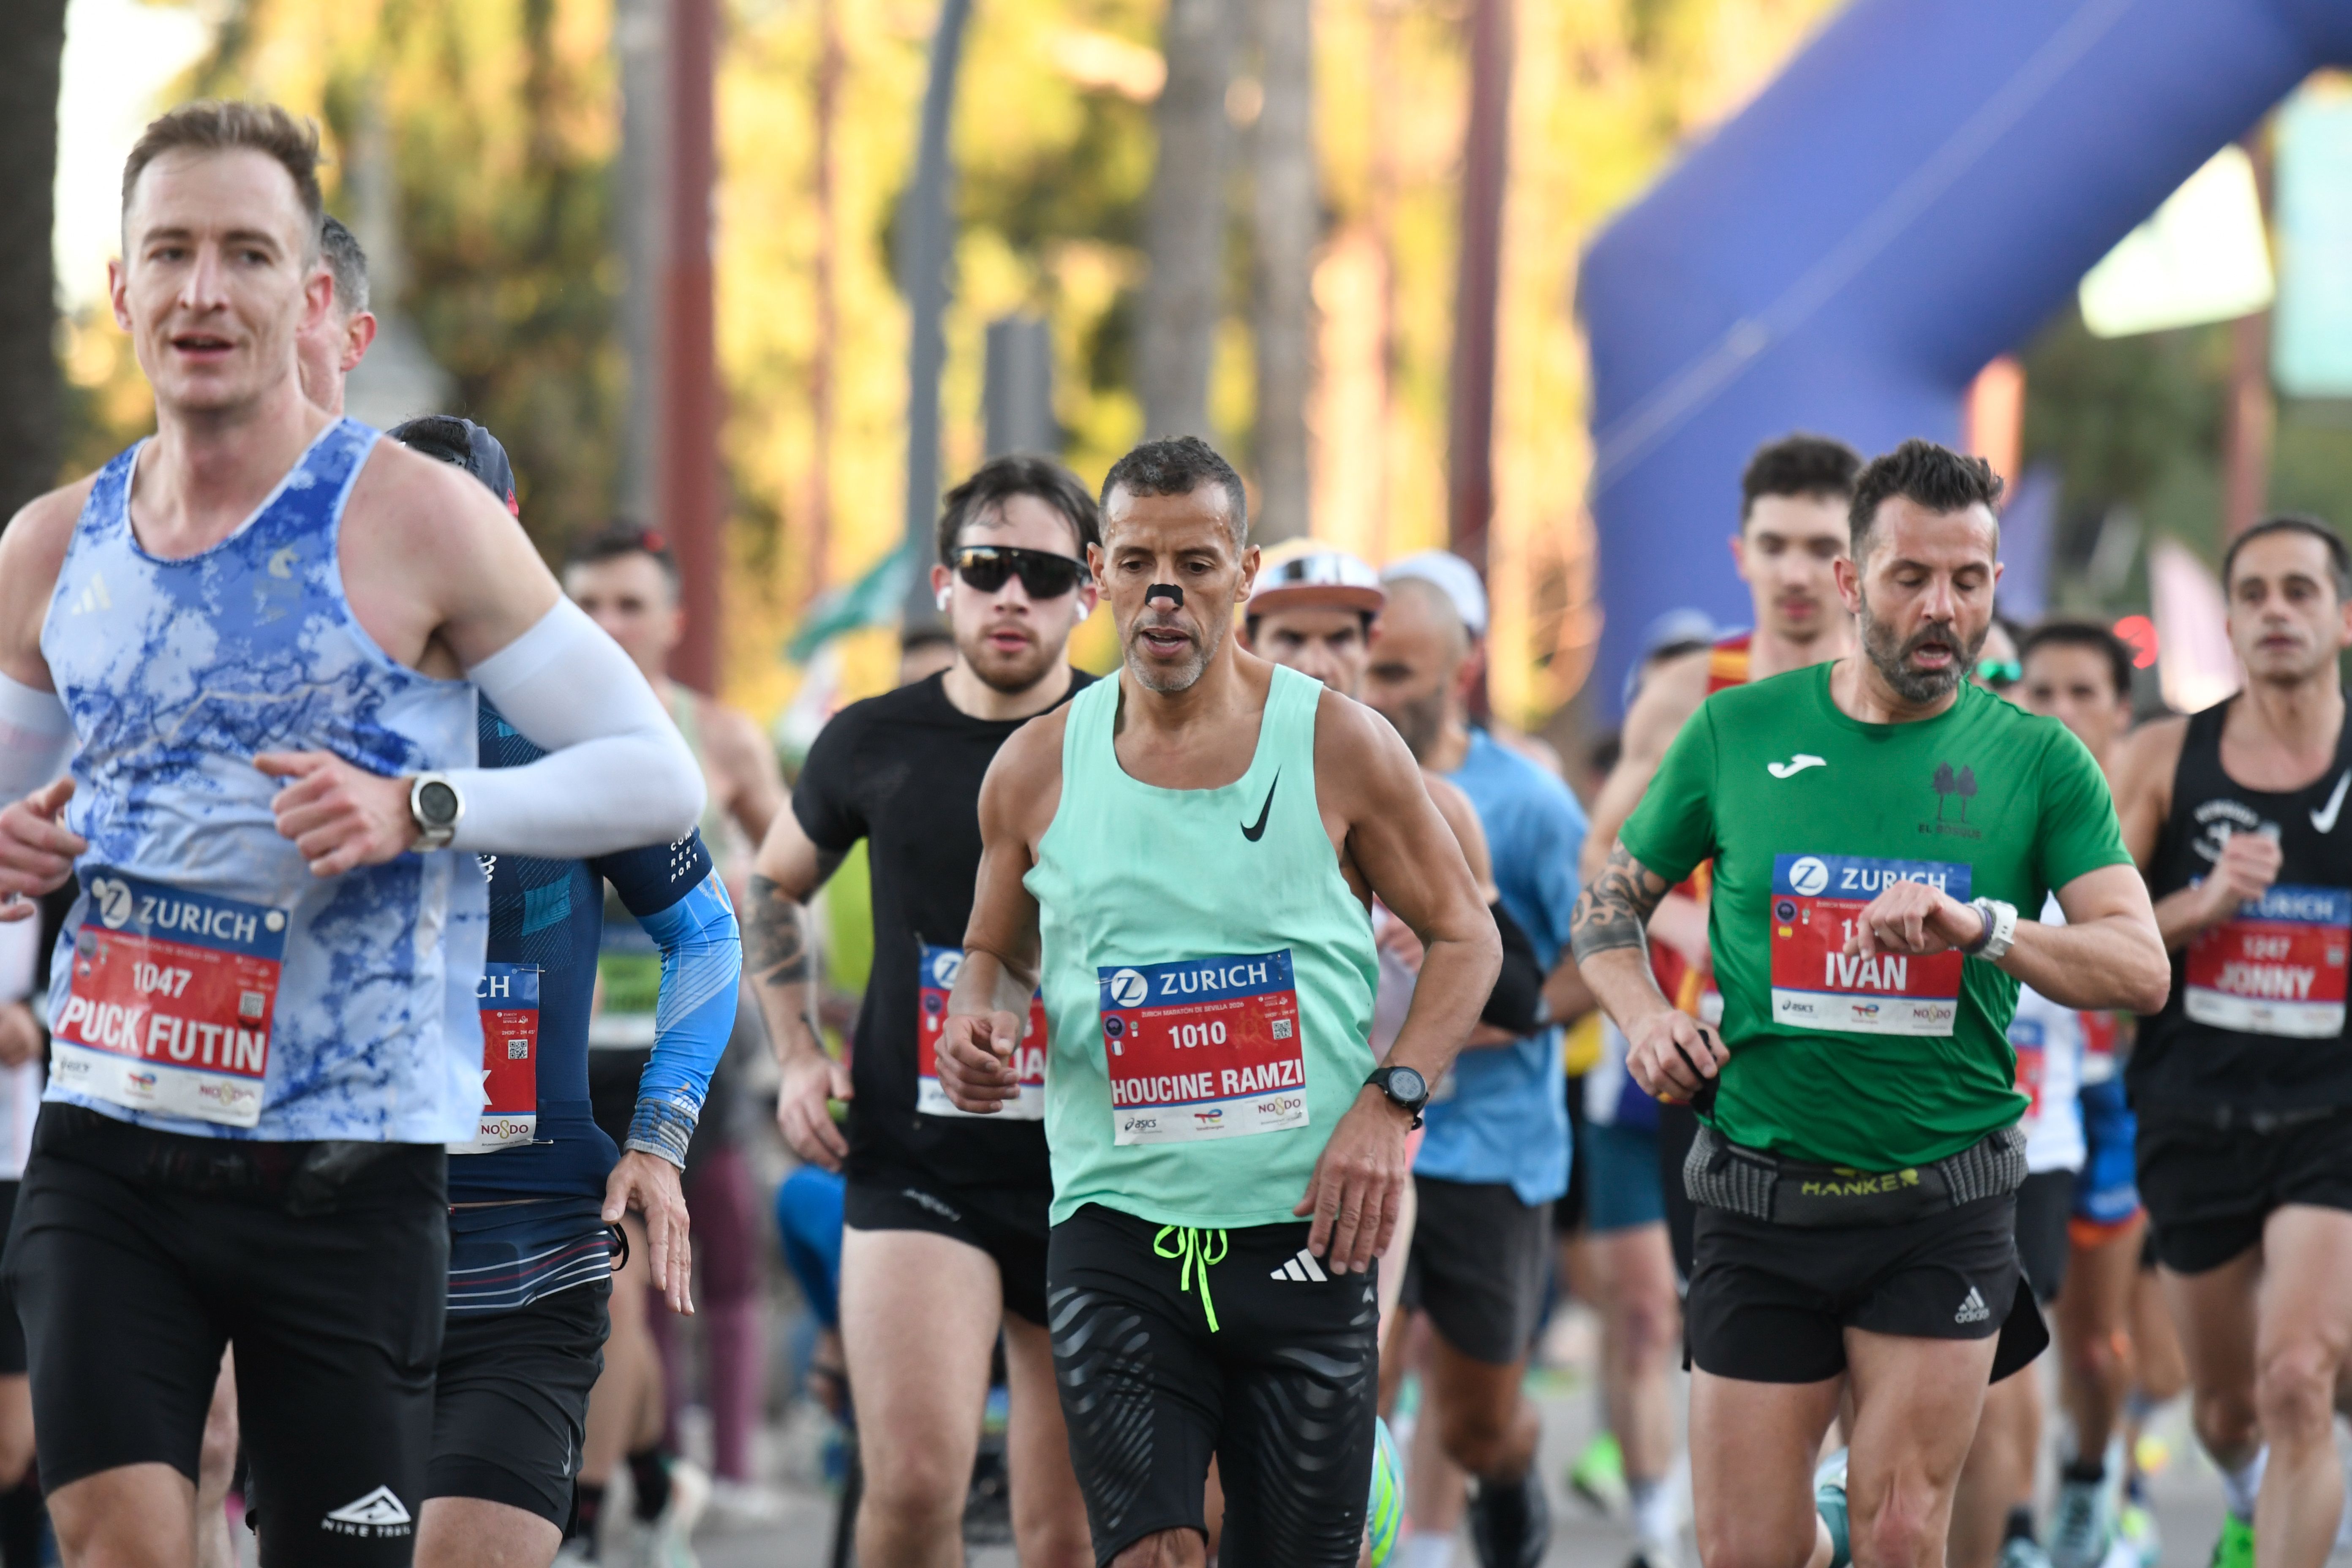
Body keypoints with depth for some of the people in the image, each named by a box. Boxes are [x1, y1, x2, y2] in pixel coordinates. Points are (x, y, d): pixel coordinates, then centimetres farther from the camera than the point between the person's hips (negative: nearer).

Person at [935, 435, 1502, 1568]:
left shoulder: (1338, 748, 0)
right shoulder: (1038, 770, 5)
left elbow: (1464, 936, 8)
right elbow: (997, 947, 21)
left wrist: (1386, 1103, -6)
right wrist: (977, 1018, -3)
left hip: (1305, 1229, 0)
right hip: (1117, 1233, 0)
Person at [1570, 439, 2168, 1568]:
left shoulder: (2037, 762, 0)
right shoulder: (1739, 734, 3)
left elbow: (2141, 967, -8)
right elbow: (1608, 907, 14)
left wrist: (1983, 928, -23)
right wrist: (1644, 1017, -6)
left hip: (1944, 1208, -1)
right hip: (1762, 1205, 1)